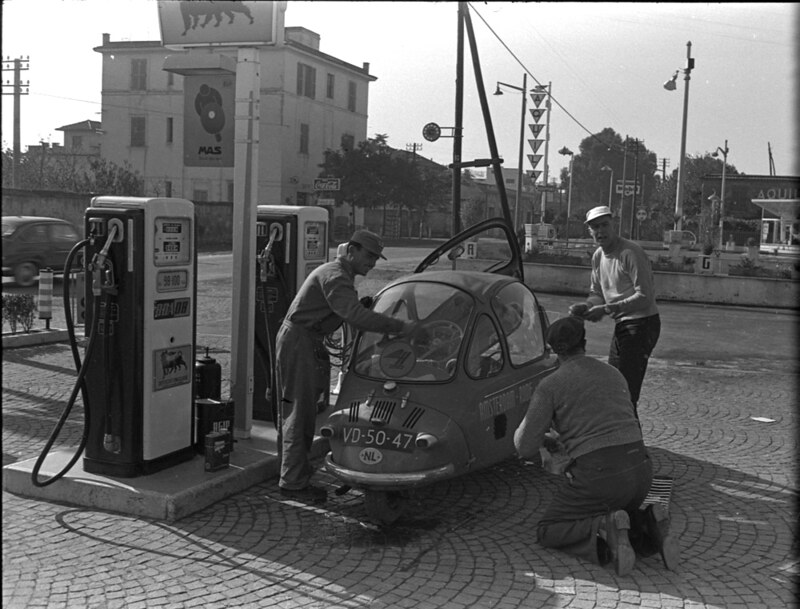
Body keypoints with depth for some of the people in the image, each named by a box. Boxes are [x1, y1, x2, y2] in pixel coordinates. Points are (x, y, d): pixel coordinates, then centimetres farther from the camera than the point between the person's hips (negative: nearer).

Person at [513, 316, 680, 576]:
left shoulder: (550, 385, 1)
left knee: (548, 532, 13)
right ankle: (648, 528, 0)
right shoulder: (614, 374, 19)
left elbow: (526, 448, 0)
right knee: (614, 514, 33)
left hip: (596, 474, -6)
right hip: (640, 470, 6)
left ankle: (605, 533, -15)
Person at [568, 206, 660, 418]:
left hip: (642, 323, -9)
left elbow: (645, 297, -23)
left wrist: (607, 309, -26)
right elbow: (597, 294, 15)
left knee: (627, 391, -13)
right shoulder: (598, 256, 9)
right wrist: (585, 307, -8)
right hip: (621, 325, 9)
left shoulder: (630, 253, -18)